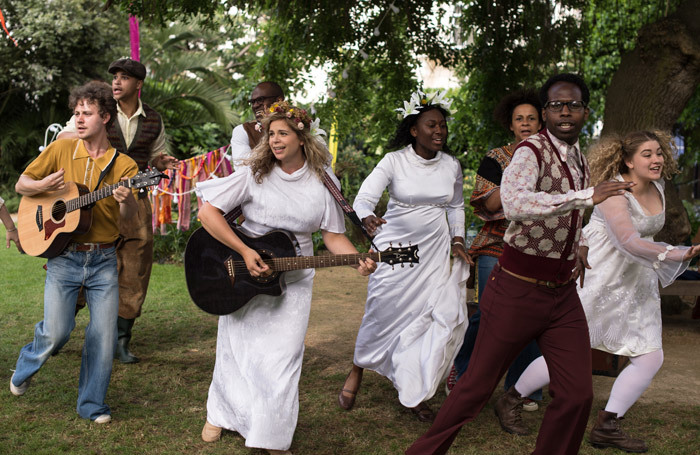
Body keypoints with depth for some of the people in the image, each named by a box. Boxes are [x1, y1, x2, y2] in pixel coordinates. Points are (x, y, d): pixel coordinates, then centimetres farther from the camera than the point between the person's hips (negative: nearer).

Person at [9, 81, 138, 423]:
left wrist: (126, 200, -35)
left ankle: (91, 404, 18)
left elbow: (129, 215, -12)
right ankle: (26, 367, 27)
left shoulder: (123, 164, 0)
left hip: (103, 260, 1)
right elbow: (21, 185, 9)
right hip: (63, 256, -1)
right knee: (57, 332, -7)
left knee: (104, 336, -1)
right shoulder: (61, 149, 3)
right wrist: (43, 185, -13)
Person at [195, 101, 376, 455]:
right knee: (237, 349, 11)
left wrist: (358, 261, -20)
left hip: (293, 281, 1)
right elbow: (208, 212, -14)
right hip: (244, 276, 0)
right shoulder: (255, 174, -10)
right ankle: (220, 415, 36)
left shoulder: (323, 183, -4)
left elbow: (333, 235, -1)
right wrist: (244, 252, -22)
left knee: (281, 357, -1)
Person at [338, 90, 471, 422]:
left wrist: (457, 239, 5)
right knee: (381, 313, 1)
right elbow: (364, 197, -20)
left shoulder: (452, 166, 2)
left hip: (435, 252, 3)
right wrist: (367, 218, -42)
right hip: (395, 247, -3)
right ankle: (356, 373, 29)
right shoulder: (394, 161, -10)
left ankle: (415, 395, 9)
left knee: (443, 315, -6)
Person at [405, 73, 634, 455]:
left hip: (563, 293, 7)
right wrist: (588, 195, -35)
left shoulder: (580, 161, 11)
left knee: (577, 393, 2)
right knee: (478, 385, 2)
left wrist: (574, 253, 17)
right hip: (519, 290, -7)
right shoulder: (531, 151, -14)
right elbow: (515, 204, -36)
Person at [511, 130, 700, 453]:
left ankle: (606, 427, 5)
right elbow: (628, 242, -34)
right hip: (596, 278, -8)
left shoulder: (657, 187, 6)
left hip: (633, 285, 8)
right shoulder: (615, 193, -20)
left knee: (650, 358, -1)